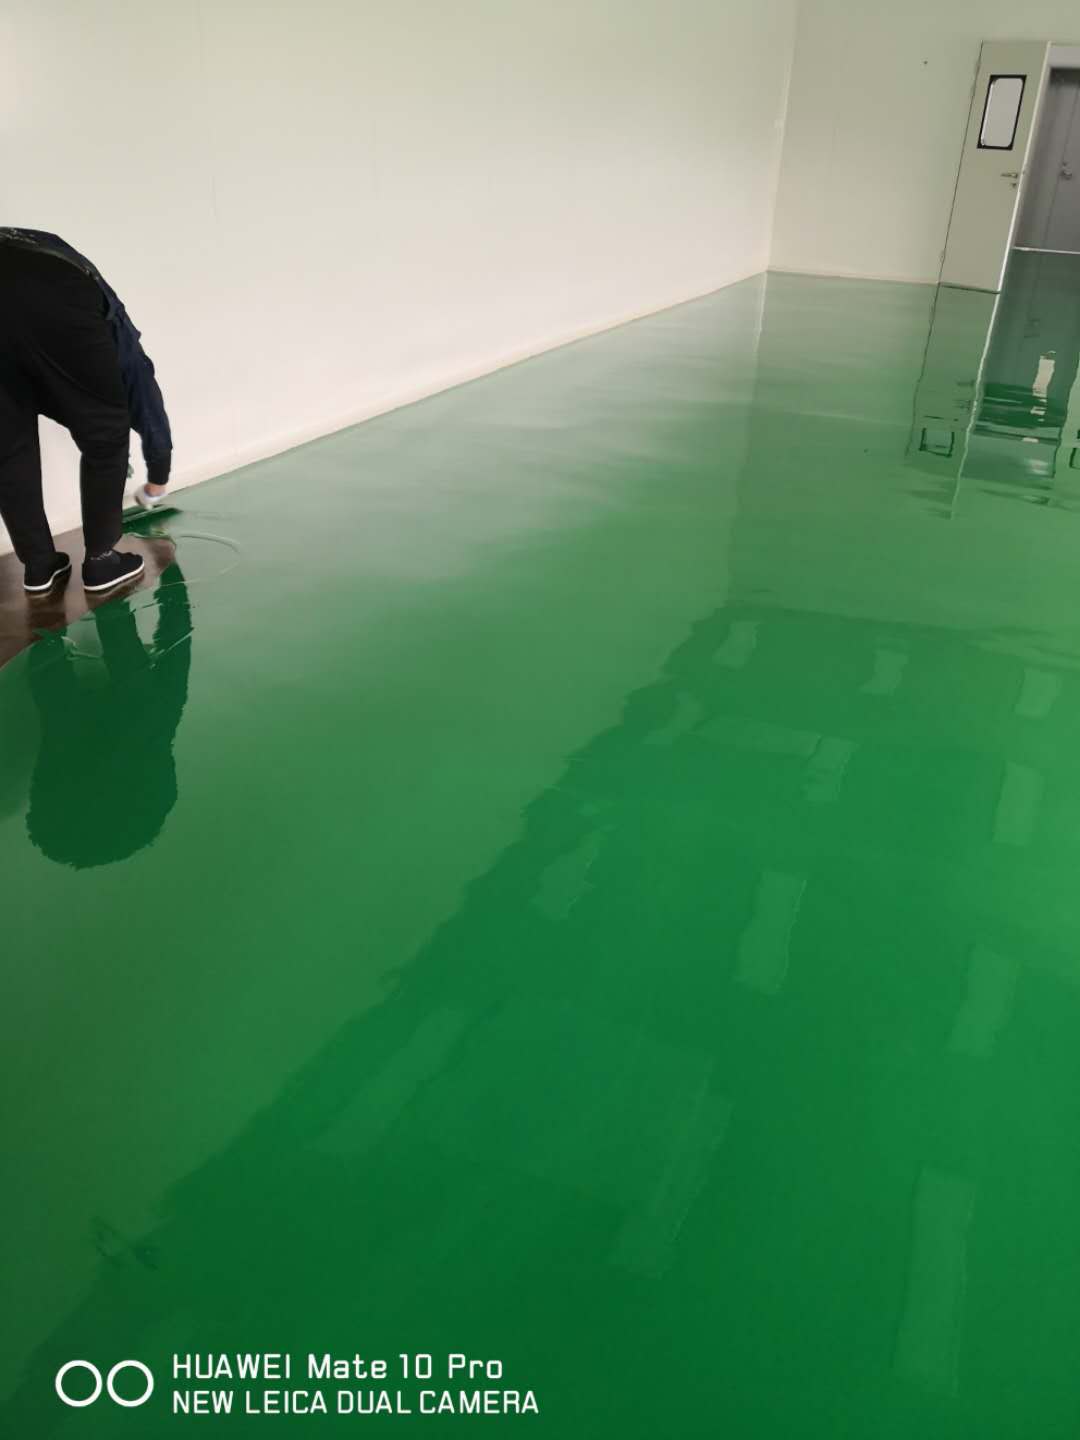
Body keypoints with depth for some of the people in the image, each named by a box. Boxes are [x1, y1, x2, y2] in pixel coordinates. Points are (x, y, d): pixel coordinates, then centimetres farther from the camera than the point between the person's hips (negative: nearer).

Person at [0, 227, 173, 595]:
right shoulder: (119, 342, 36)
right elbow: (153, 419, 45)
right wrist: (155, 487, 61)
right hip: (55, 303, -4)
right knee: (105, 435, 19)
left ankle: (38, 566, 27)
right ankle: (100, 562, 23)